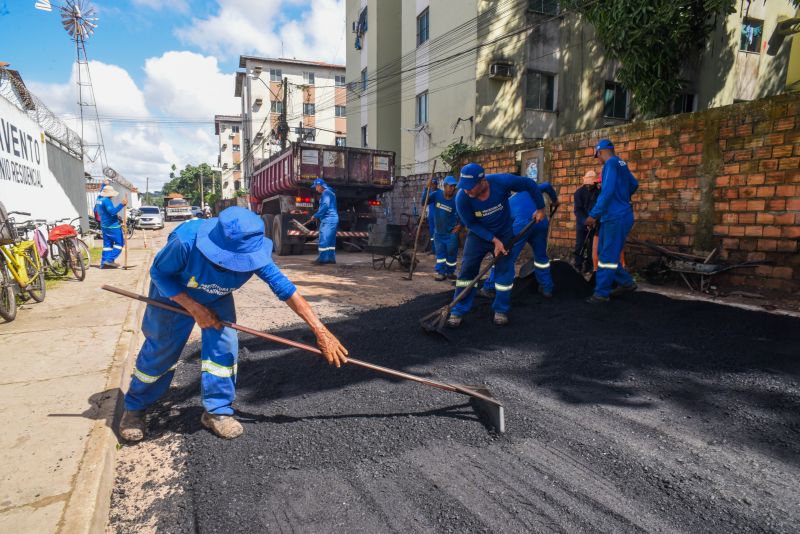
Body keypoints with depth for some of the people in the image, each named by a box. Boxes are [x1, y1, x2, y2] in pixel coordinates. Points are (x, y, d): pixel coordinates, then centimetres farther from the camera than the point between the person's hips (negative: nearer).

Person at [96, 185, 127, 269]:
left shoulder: (99, 199, 10)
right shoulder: (106, 201, -19)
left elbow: (101, 192, 35)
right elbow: (112, 211, -32)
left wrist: (104, 185, 43)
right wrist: (122, 204, -38)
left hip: (104, 226, 10)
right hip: (112, 226, -10)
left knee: (107, 244, 13)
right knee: (119, 243, -1)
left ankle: (103, 263, 13)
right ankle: (110, 260, -8)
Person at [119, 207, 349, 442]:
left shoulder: (252, 251, -34)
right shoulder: (186, 240, -42)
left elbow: (285, 288, -34)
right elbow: (158, 273, -23)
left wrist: (321, 332, -38)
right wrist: (194, 308, -32)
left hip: (217, 298, 2)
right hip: (174, 295, -2)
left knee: (223, 345, -12)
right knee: (160, 350, 6)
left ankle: (217, 411, 8)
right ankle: (134, 408, 32)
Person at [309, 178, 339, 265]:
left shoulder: (326, 193, -10)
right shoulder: (329, 192, 21)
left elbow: (325, 206, -21)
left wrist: (315, 216, -14)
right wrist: (318, 217, 17)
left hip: (328, 219, -10)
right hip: (332, 219, 10)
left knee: (324, 239, -10)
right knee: (330, 240, 12)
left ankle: (322, 259, -10)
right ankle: (331, 258, 16)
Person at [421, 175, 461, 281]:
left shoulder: (456, 200, -11)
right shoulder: (437, 194, -8)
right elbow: (424, 201, -14)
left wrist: (459, 224, -11)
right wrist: (427, 188, -24)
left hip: (451, 232, -2)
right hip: (438, 231, 2)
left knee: (451, 253, 6)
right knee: (440, 252, 7)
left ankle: (450, 272, 22)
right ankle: (441, 272, 14)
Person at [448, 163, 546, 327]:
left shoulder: (501, 182, -30)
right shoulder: (461, 198, -29)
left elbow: (529, 184, -13)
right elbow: (471, 224, -16)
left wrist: (540, 208, -5)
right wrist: (494, 240, -21)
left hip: (504, 234, 1)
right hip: (478, 234, 0)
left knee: (504, 271, 2)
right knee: (467, 270, -6)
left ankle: (501, 310, 18)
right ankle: (458, 311, 4)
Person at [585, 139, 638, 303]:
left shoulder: (611, 163, -13)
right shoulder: (621, 164, 15)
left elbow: (607, 192, -24)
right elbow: (634, 184, 31)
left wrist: (594, 214, -24)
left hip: (617, 218, -9)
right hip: (613, 217, 9)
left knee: (607, 256, -4)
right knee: (603, 253, 14)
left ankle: (601, 293, 2)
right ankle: (626, 282, 22)